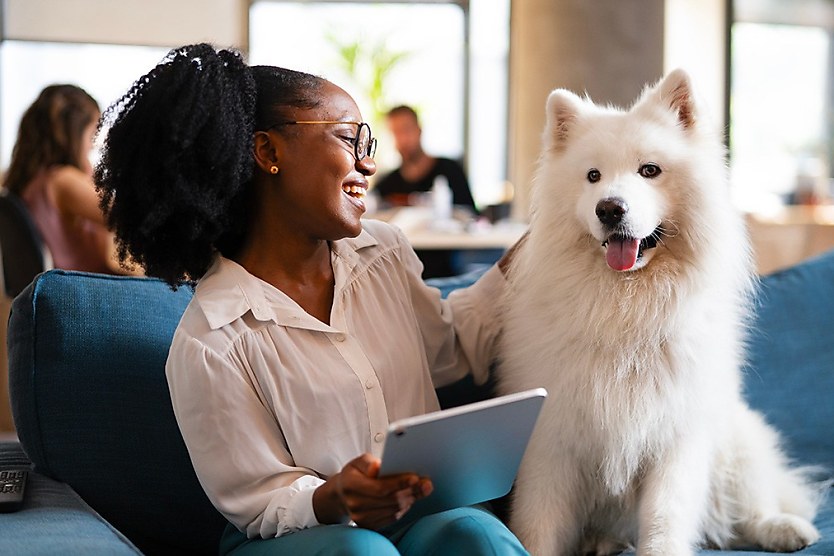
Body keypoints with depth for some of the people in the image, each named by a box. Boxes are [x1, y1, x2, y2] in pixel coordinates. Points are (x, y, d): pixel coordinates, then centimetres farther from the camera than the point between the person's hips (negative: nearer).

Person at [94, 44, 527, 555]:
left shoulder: (385, 253, 6)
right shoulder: (210, 344, -14)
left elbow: (450, 350, 23)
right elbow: (260, 503, -10)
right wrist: (334, 499, -32)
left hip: (418, 514, 5)